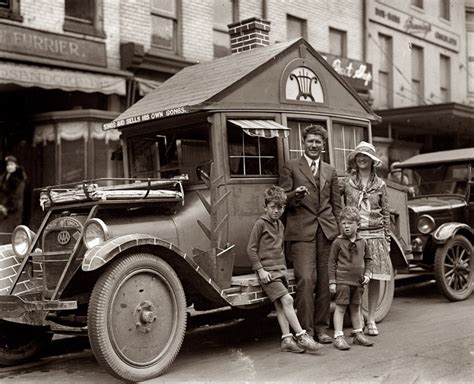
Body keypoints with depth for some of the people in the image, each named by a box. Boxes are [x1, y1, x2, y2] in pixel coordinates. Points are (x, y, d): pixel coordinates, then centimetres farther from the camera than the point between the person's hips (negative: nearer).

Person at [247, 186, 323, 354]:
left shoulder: (280, 224, 16)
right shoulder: (260, 223, -7)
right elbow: (251, 248, -9)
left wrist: (284, 269, 18)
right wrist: (260, 270, -13)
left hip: (280, 269, 7)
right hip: (267, 271, -7)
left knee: (280, 304, 4)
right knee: (287, 299, -15)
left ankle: (287, 339, 4)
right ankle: (301, 337, -14)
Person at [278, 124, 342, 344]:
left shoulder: (330, 171, 20)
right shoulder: (290, 167, 7)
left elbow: (336, 204, 20)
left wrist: (338, 231, 11)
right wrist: (294, 195, -18)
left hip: (327, 232, 4)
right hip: (301, 231, -4)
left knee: (324, 282, 5)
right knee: (306, 280, -13)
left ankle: (321, 328, 15)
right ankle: (305, 330, -5)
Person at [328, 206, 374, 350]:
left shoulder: (362, 242, 7)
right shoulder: (338, 242, -5)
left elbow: (368, 259, 18)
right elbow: (332, 262, -5)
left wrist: (367, 274, 4)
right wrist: (332, 282, -8)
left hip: (358, 281, 5)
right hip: (342, 280, -5)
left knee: (356, 307, 15)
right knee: (341, 307, -5)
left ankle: (358, 334, 27)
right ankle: (338, 337, -1)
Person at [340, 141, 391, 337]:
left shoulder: (380, 185, 8)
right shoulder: (346, 182, 4)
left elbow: (386, 213, 10)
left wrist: (387, 240, 8)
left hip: (376, 236, 2)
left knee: (375, 279, 3)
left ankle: (371, 320, 14)